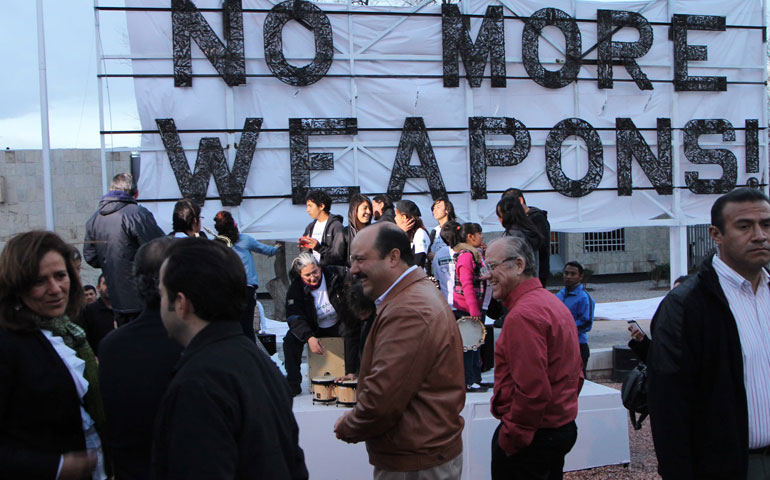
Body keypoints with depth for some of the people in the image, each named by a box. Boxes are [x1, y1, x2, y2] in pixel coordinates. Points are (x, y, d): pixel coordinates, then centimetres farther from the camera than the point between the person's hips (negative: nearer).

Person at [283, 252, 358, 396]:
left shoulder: (335, 274, -16)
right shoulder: (295, 289, -16)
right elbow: (294, 317, -23)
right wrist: (309, 337, -41)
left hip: (338, 324, -1)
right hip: (314, 328, 1)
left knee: (352, 332, -33)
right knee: (291, 339, -24)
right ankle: (293, 384, -15)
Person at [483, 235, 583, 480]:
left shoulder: (523, 315, -21)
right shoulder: (553, 302, 11)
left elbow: (532, 390, -27)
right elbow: (575, 376, 17)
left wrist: (510, 438, -18)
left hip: (534, 436, -10)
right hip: (564, 426, 10)